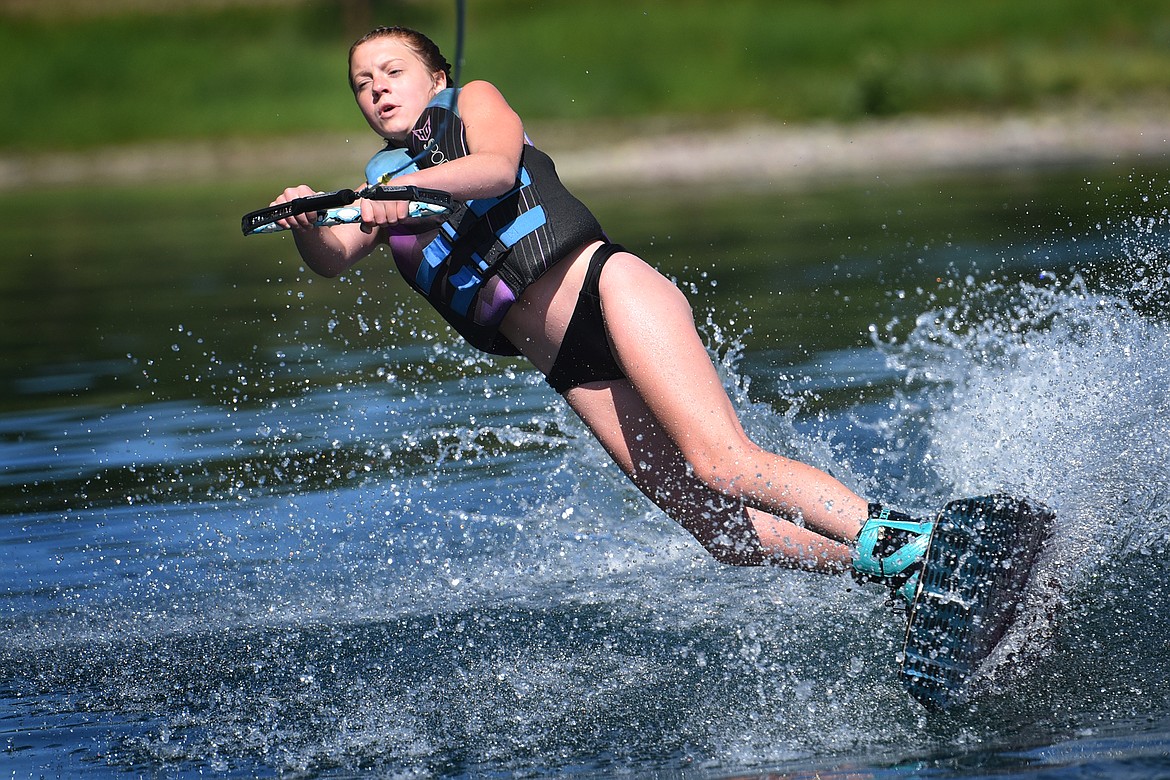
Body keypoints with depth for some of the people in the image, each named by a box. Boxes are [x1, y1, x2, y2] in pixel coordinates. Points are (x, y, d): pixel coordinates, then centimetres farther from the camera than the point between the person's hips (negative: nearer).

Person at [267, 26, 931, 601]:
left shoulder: (472, 102, 16)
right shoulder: (380, 182, 27)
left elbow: (498, 167, -8)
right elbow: (333, 258, 6)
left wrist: (411, 186, -25)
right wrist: (306, 225, -18)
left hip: (603, 285, -4)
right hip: (569, 366, 4)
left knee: (721, 467, -25)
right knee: (720, 528, -12)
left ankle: (908, 540, -29)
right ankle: (899, 576, -12)